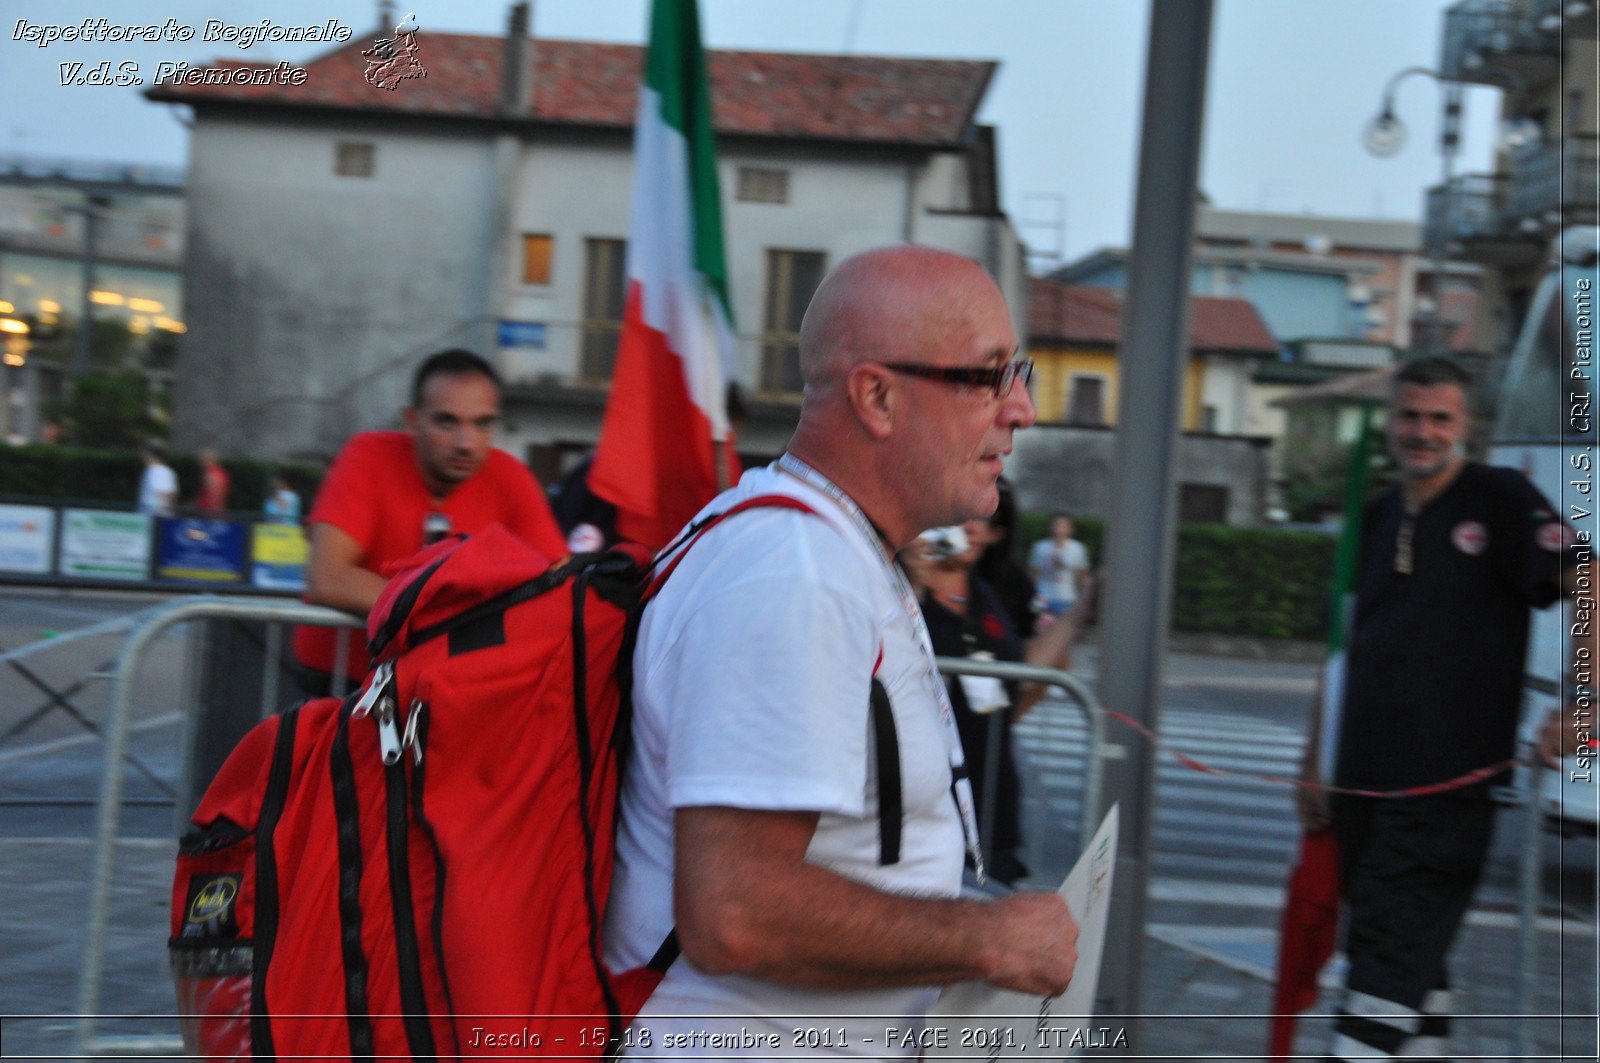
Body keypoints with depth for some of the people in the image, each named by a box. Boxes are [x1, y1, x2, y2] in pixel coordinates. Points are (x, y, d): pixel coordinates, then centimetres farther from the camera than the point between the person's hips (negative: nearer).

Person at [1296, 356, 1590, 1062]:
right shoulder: (1375, 519, 15)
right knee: (1410, 956, 14)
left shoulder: (1499, 500, -3)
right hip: (1364, 780, 7)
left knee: (1388, 955, -9)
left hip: (1448, 783, -7)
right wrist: (1316, 763, 18)